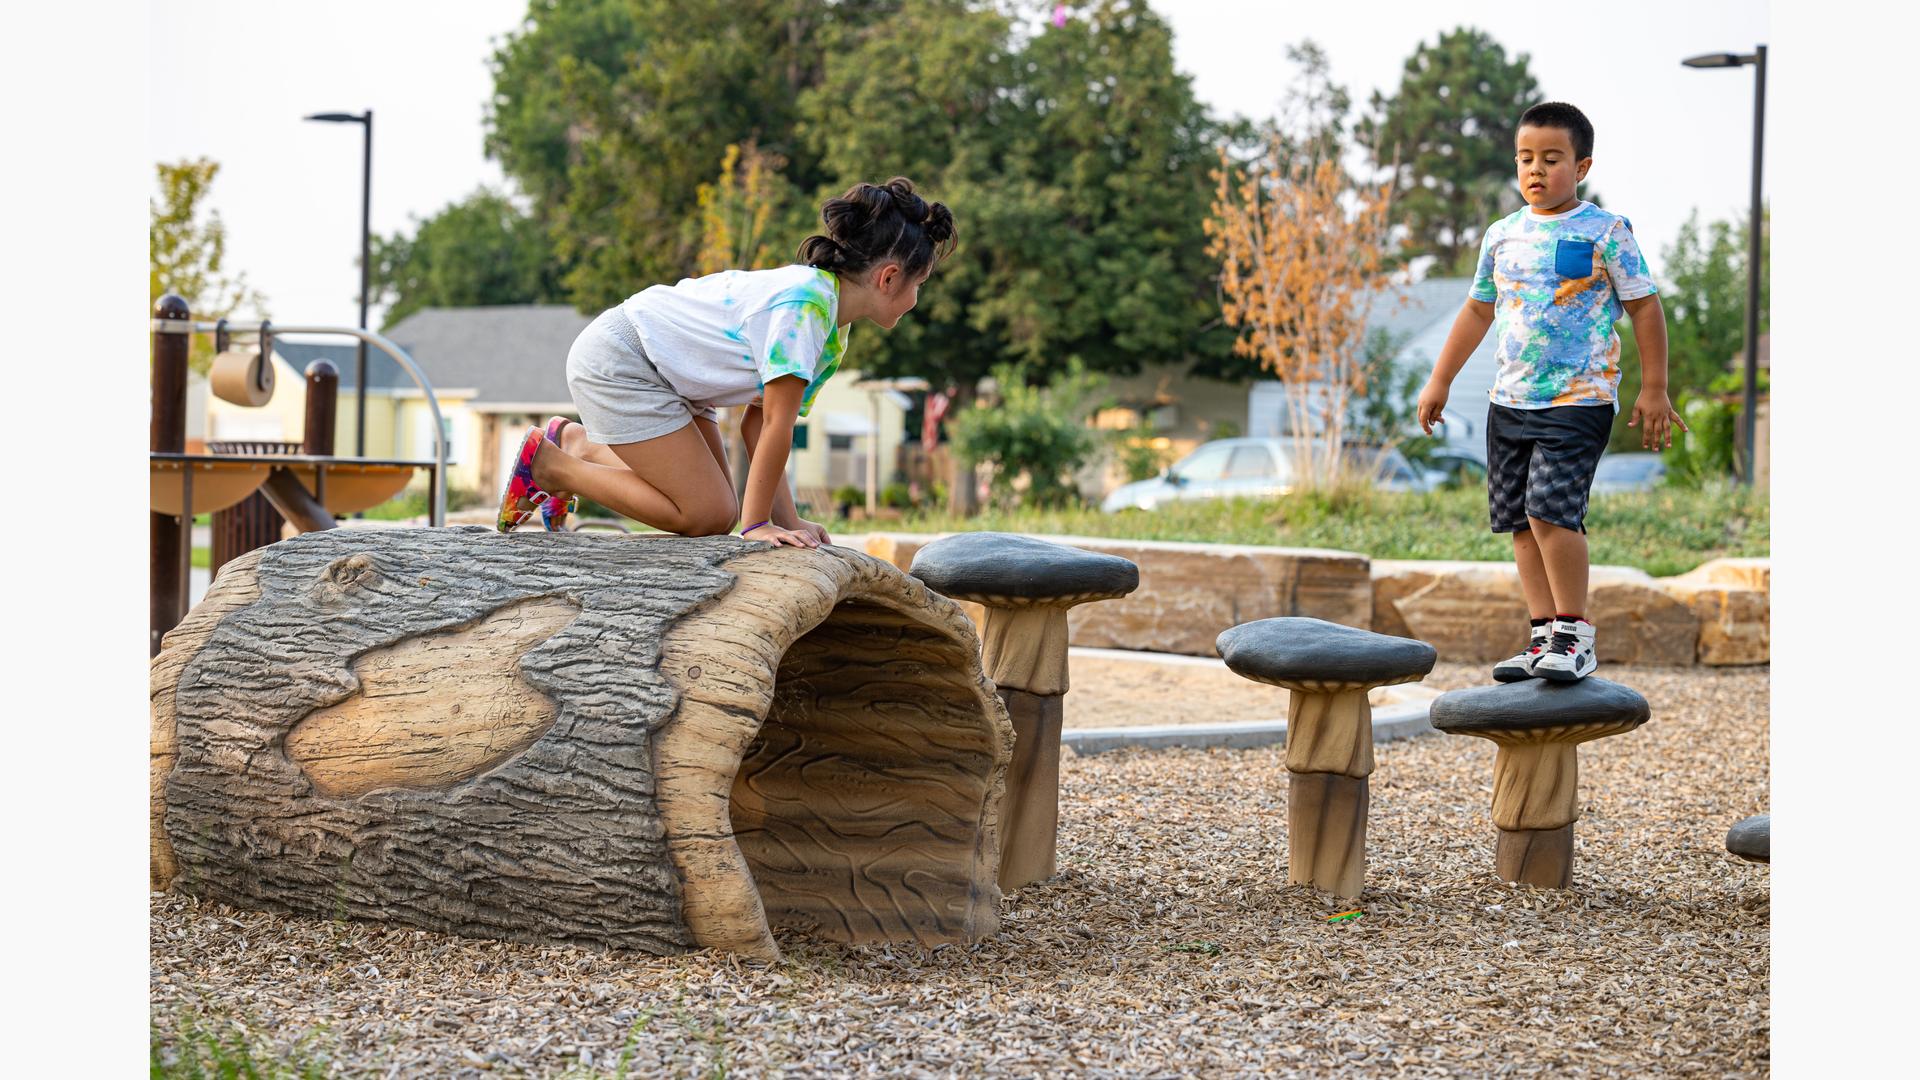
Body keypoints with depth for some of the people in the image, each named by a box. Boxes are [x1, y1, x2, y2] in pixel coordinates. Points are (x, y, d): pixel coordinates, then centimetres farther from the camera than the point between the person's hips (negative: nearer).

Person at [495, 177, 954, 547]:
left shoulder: (833, 335, 6)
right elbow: (776, 426, -25)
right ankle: (548, 463, -1)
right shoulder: (805, 304, -26)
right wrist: (757, 524, -19)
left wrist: (787, 520, -4)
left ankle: (576, 443, 20)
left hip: (664, 374, 10)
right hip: (615, 361, -10)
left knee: (719, 513, 7)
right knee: (705, 515, -12)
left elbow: (758, 421, 4)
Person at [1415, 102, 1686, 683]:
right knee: (1521, 522, 5)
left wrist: (1654, 390, -3)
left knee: (1551, 509, -19)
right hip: (1510, 401, 6)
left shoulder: (1606, 232, -3)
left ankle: (1575, 633, -9)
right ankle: (1544, 635, 12)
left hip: (1579, 401, -6)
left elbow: (1645, 308, 0)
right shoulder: (1503, 235, 12)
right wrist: (1439, 382, 22)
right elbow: (1478, 310, 23)